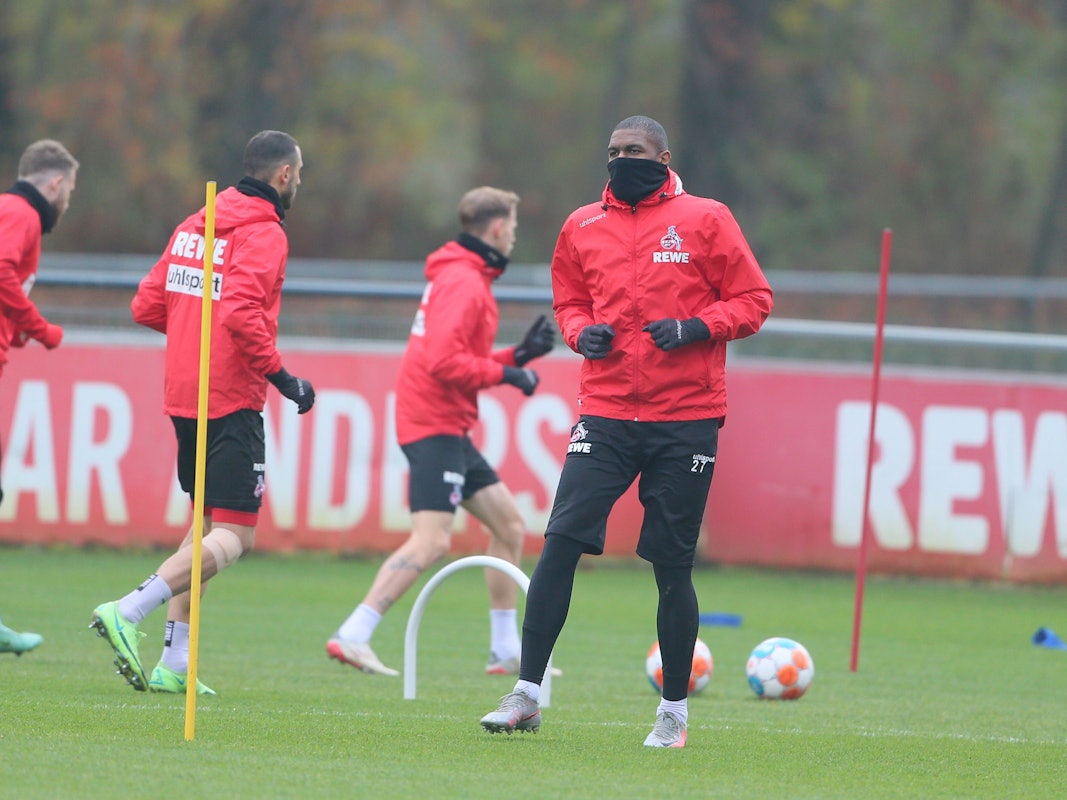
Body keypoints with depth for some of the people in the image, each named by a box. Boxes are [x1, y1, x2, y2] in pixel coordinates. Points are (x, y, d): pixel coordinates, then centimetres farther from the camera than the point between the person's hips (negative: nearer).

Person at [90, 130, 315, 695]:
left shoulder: (194, 226, 13)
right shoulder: (262, 233, -11)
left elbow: (147, 306, 12)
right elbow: (241, 313, -24)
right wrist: (281, 377, -15)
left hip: (184, 395, 8)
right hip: (232, 402, -8)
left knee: (207, 524, 17)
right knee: (233, 537, -7)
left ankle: (173, 663, 12)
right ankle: (128, 612, -24)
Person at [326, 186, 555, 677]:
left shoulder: (465, 279, 19)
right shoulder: (463, 283, -14)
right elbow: (444, 361, -24)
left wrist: (518, 355, 15)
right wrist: (505, 373, -15)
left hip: (448, 429, 11)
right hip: (436, 426, -11)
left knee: (509, 526, 15)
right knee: (432, 540, -19)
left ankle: (506, 651, 20)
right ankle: (352, 637, -22)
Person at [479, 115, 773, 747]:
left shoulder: (704, 220, 0)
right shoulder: (583, 227, 10)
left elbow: (753, 299, 2)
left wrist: (695, 327, -14)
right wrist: (582, 331, 0)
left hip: (686, 419, -2)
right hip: (606, 413, 2)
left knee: (672, 564, 1)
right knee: (560, 542, -10)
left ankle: (675, 712, 14)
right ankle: (527, 696, -4)